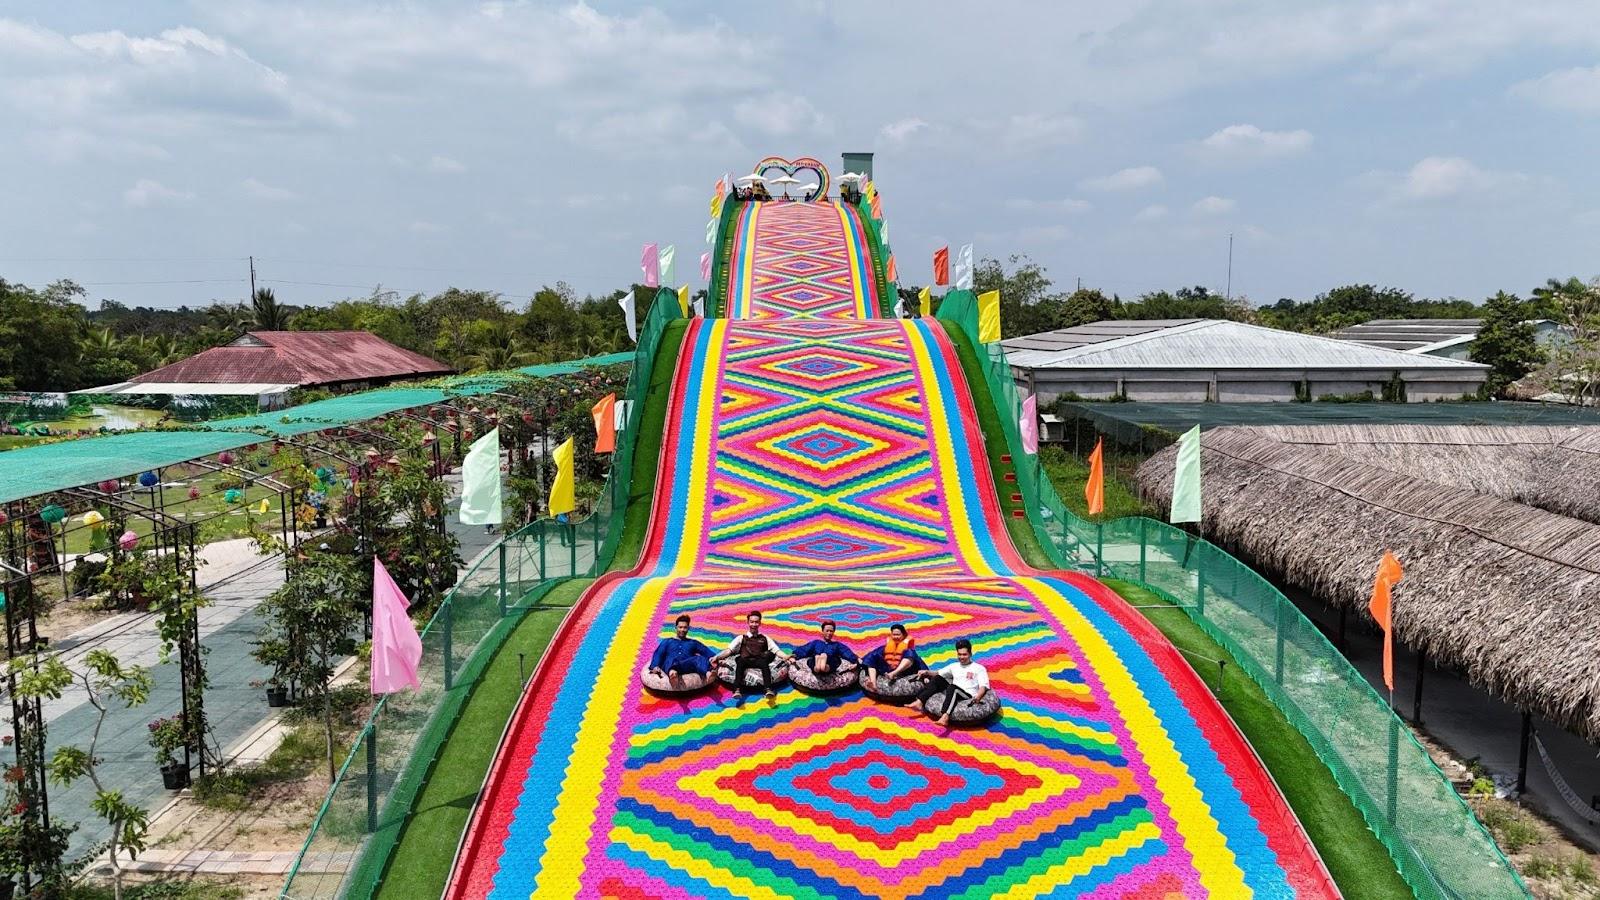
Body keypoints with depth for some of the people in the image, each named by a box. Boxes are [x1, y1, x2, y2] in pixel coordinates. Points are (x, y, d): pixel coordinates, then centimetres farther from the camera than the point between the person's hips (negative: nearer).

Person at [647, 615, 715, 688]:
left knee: (699, 658, -35)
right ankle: (672, 672, -76)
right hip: (670, 666, -1)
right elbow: (658, 654, 14)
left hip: (688, 666, 1)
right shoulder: (667, 641, 31)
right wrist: (655, 666, -9)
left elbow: (706, 651, 17)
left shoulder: (693, 642, 34)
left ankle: (709, 674, -68)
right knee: (672, 660, -40)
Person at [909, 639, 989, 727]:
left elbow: (983, 686, -6)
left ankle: (945, 717, -59)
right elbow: (938, 674, 28)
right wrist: (927, 672, 7)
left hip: (968, 696, -6)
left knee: (952, 687, -36)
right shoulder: (954, 666, 25)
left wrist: (978, 697, -27)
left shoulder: (979, 668, 8)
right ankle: (919, 702, -19)